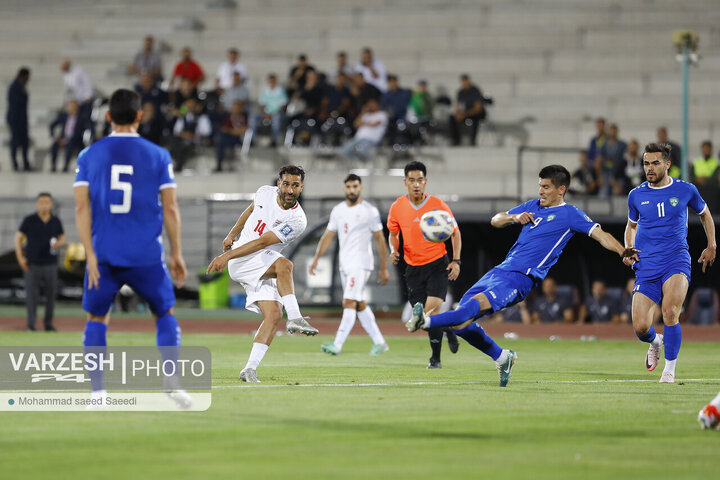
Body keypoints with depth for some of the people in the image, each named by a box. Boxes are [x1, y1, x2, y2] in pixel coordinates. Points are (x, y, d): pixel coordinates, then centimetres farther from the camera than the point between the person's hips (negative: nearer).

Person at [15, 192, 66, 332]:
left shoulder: (56, 222, 6)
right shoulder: (29, 221, -1)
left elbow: (62, 239, 15)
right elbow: (18, 237, 5)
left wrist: (58, 244, -10)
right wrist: (20, 257, -4)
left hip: (50, 264, 2)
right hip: (32, 265, -2)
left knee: (51, 294, 4)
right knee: (31, 295, -4)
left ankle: (49, 324, 13)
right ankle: (31, 325, 0)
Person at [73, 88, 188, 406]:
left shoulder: (89, 156, 5)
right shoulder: (158, 156, 3)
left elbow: (82, 206, -3)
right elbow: (170, 208, 1)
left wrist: (90, 255, -5)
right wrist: (176, 254, 8)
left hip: (103, 256, 0)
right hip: (146, 256, 0)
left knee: (96, 318, 14)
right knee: (165, 314, 16)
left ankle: (97, 389, 1)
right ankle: (171, 377, -2)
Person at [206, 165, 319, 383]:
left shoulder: (297, 221, -15)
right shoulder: (265, 193, -2)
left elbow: (262, 243, -22)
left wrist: (227, 256, -27)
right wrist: (232, 233, 29)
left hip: (263, 270, 1)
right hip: (240, 261, -1)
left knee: (274, 315, -17)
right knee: (284, 264, -29)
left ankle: (250, 369, -15)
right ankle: (294, 318, -37)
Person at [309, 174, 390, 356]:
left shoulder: (369, 211, -5)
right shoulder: (338, 210, 11)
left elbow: (380, 240, -3)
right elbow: (328, 236, 15)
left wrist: (384, 268, -3)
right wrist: (316, 259, 6)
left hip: (361, 264, -7)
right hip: (345, 264, 7)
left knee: (349, 303, -15)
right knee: (360, 305, 11)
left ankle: (337, 344, -22)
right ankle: (379, 342, 20)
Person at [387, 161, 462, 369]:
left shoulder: (438, 205, -10)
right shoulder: (397, 207, -3)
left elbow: (455, 233, 2)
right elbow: (393, 233, 14)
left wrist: (456, 260, -6)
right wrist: (394, 251, -6)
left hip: (437, 265, -3)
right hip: (414, 268, 3)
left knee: (432, 309, -19)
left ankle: (435, 358, -2)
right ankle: (447, 328, 35)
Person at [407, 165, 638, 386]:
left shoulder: (570, 214, 3)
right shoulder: (533, 206, 21)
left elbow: (600, 234, -4)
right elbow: (495, 220, 26)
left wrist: (622, 251, -21)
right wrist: (514, 217, 5)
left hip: (520, 278, -8)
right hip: (500, 270, 8)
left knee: (474, 306, -30)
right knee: (460, 322, 0)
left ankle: (426, 321, -49)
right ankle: (501, 357, 16)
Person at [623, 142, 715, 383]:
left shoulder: (685, 190, 3)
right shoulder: (636, 195, 7)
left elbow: (704, 214, 22)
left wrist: (711, 246, 20)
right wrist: (629, 250, 8)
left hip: (676, 262, -2)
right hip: (646, 266, 2)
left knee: (670, 312, -27)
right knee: (640, 327, -9)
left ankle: (670, 369, -13)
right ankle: (655, 342, 30)